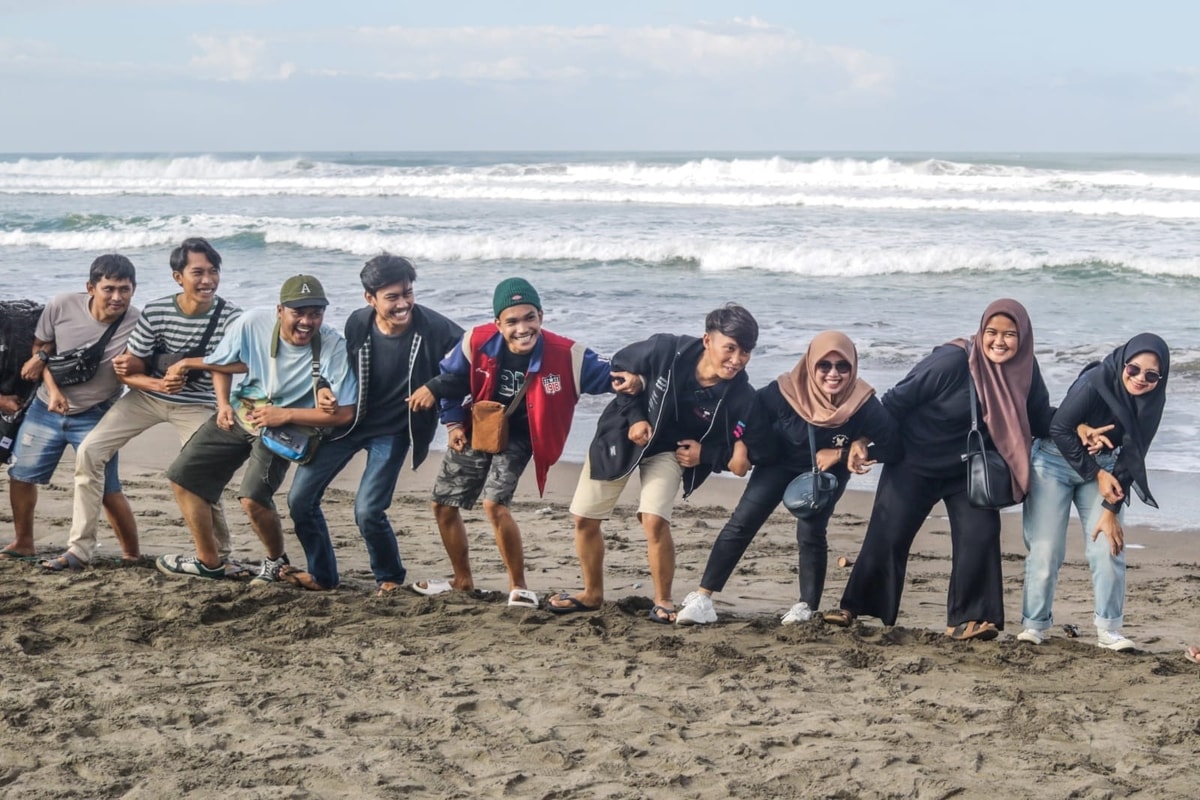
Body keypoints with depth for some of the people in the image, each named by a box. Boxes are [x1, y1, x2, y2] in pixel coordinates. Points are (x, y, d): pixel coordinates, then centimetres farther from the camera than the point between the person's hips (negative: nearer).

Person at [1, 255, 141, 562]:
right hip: (47, 408, 3)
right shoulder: (62, 306, -15)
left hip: (95, 416, -3)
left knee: (108, 491, -9)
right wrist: (53, 389, -11)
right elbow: (40, 348, 1)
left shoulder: (137, 324, -21)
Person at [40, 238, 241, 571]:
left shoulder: (230, 317, -19)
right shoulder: (155, 312, -16)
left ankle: (221, 555, 10)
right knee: (89, 451, -9)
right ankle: (80, 550, -2)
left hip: (196, 405, -2)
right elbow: (127, 371, -9)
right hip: (146, 396, 2)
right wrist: (156, 384, -32)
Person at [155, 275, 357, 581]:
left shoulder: (334, 347, -27)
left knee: (253, 497, -24)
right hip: (239, 415, 5)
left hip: (285, 427, -5)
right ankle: (209, 561, 21)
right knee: (182, 476, 5)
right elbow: (222, 365, 1)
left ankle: (277, 561, 6)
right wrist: (223, 404, -15)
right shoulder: (253, 323, -19)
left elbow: (344, 413, -25)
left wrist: (283, 415, -26)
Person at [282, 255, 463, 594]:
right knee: (300, 498, 3)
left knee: (368, 511, -17)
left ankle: (390, 578, 10)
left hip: (392, 430, -4)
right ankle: (322, 575, 22)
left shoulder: (431, 327, -22)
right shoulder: (358, 324, -12)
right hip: (348, 421, 4)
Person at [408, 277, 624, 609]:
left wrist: (622, 379, -40)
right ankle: (462, 580, 34)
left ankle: (518, 587, -6)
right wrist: (454, 423, -2)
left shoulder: (565, 354, -28)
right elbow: (452, 378, -2)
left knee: (495, 504, -24)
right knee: (443, 505, 12)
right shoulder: (477, 342, -21)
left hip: (516, 438, -4)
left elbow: (600, 374, -17)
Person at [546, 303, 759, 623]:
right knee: (584, 519, 7)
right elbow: (620, 365, -9)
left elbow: (736, 450, -10)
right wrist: (635, 416, -18)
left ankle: (663, 601, -4)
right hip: (622, 436, 1)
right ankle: (592, 594, 29)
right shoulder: (666, 350, -30)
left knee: (655, 520, -24)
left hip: (670, 450, -1)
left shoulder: (740, 396, -26)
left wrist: (704, 454, -27)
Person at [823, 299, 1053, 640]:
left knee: (980, 535, -12)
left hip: (968, 469, 4)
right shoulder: (952, 361, -28)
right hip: (914, 463, -4)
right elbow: (897, 399, -19)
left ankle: (967, 619, -3)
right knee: (886, 535, -1)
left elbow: (1042, 423, 2)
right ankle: (854, 606, 16)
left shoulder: (1024, 371, -12)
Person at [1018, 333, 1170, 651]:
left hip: (1102, 467, 4)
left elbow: (1131, 457, -10)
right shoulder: (1096, 381, -26)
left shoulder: (1151, 402, -12)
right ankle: (1034, 624, 5)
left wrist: (1112, 510, -15)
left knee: (1109, 547, -6)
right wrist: (1096, 475, -19)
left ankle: (1108, 630, 2)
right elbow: (1059, 429, -21)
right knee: (1046, 549, -7)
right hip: (1055, 462, -4)